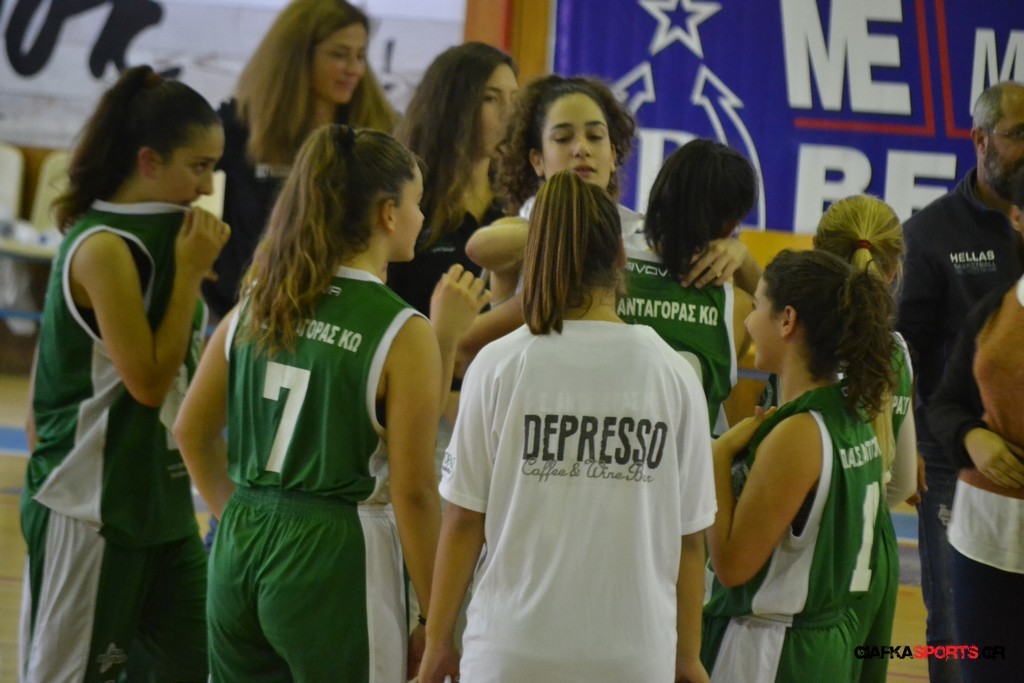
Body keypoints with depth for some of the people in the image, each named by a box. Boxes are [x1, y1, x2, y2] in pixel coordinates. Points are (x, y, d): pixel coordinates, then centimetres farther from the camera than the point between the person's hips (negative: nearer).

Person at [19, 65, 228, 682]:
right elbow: (148, 381, -19)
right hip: (91, 506, -9)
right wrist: (190, 271, -17)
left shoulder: (159, 236, 7)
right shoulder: (103, 248, -18)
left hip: (159, 497, 9)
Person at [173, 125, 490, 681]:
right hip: (332, 555, -6)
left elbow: (192, 432, 12)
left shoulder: (257, 302, 5)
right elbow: (412, 491, -12)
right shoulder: (402, 333, -12)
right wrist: (438, 625, -4)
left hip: (239, 548, 6)